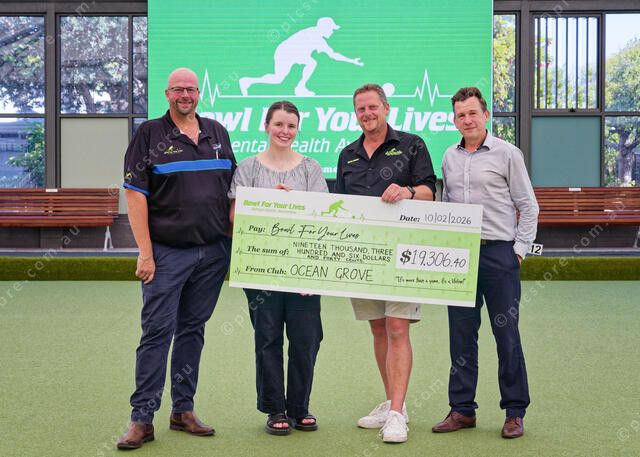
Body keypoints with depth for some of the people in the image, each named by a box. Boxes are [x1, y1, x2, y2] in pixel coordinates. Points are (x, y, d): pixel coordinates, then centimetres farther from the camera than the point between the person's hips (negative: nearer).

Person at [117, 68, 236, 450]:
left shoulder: (218, 134, 13)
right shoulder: (150, 135, -1)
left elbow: (231, 191, 17)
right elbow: (135, 195, -6)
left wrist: (236, 242, 9)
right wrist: (146, 253, -12)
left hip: (213, 251, 4)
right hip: (167, 253, -4)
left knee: (193, 330, 10)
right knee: (157, 332, -5)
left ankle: (183, 410, 20)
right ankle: (142, 418, 1)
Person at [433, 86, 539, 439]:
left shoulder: (507, 153, 0)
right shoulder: (450, 157, 13)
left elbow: (528, 205, 1)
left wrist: (520, 249, -6)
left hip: (498, 252, -4)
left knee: (506, 334, 0)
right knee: (461, 334, 7)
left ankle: (515, 413, 9)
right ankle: (462, 410, 15)